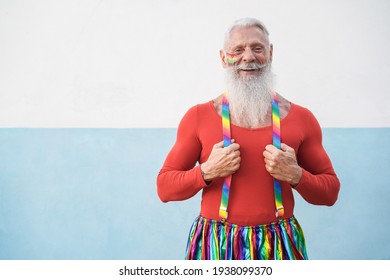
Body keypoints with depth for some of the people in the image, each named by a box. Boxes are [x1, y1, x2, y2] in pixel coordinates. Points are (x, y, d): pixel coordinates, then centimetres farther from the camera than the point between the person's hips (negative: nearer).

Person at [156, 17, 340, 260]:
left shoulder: (301, 118, 0)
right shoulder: (198, 116, -3)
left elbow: (331, 192, 6)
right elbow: (165, 188, 0)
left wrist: (296, 176, -12)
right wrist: (207, 171, -15)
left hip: (279, 245, 1)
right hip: (216, 244, 0)